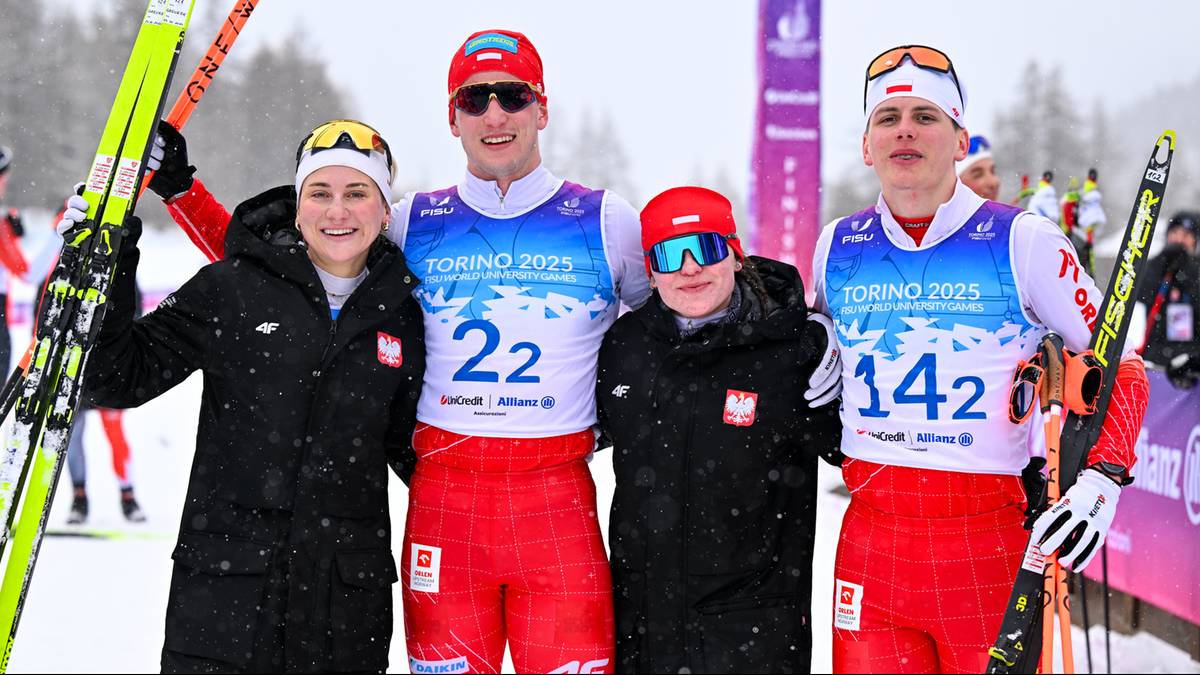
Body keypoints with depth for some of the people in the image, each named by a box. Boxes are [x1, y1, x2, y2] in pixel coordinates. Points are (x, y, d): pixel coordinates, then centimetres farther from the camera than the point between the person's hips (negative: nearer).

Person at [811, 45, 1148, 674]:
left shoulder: (1023, 240, -4)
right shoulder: (837, 246, 7)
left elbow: (1119, 365, 1)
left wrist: (1101, 480, -12)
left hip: (988, 544, -3)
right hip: (869, 543, 3)